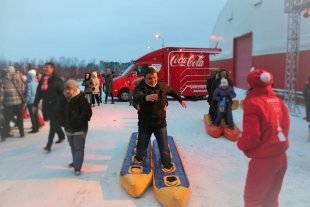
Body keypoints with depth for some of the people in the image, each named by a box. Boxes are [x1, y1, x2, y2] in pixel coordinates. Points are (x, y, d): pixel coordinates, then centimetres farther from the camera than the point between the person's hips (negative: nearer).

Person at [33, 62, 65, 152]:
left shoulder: (57, 80, -8)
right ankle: (61, 135, 39)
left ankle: (49, 144, -3)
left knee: (53, 124, -5)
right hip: (46, 105, 6)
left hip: (55, 104, -6)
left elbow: (62, 92, -11)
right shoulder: (42, 79, 9)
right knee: (54, 122, 18)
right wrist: (35, 104, 11)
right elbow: (38, 93, 12)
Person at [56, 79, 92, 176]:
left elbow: (87, 113, -15)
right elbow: (59, 112, 13)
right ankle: (76, 162, 38)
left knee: (78, 148, -3)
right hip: (68, 128, 6)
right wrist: (61, 122, 2)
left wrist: (79, 122, -18)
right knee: (73, 147, 20)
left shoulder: (81, 98, -17)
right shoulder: (63, 99, 1)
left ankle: (77, 167, 1)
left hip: (80, 128, -6)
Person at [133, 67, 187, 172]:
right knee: (142, 144, 19)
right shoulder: (140, 87, -18)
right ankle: (139, 158, 49)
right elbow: (136, 98, -42)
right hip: (145, 123, -1)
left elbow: (172, 91, 17)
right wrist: (146, 98, -63)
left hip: (160, 123, 1)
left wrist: (181, 100, 28)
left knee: (164, 147, 7)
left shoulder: (162, 85, -5)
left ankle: (167, 165, 28)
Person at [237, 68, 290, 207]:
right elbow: (285, 127, 11)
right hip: (280, 157, 7)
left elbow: (251, 136, -21)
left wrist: (241, 144, -1)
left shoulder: (253, 103, -19)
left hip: (263, 159, -7)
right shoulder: (278, 102, 4)